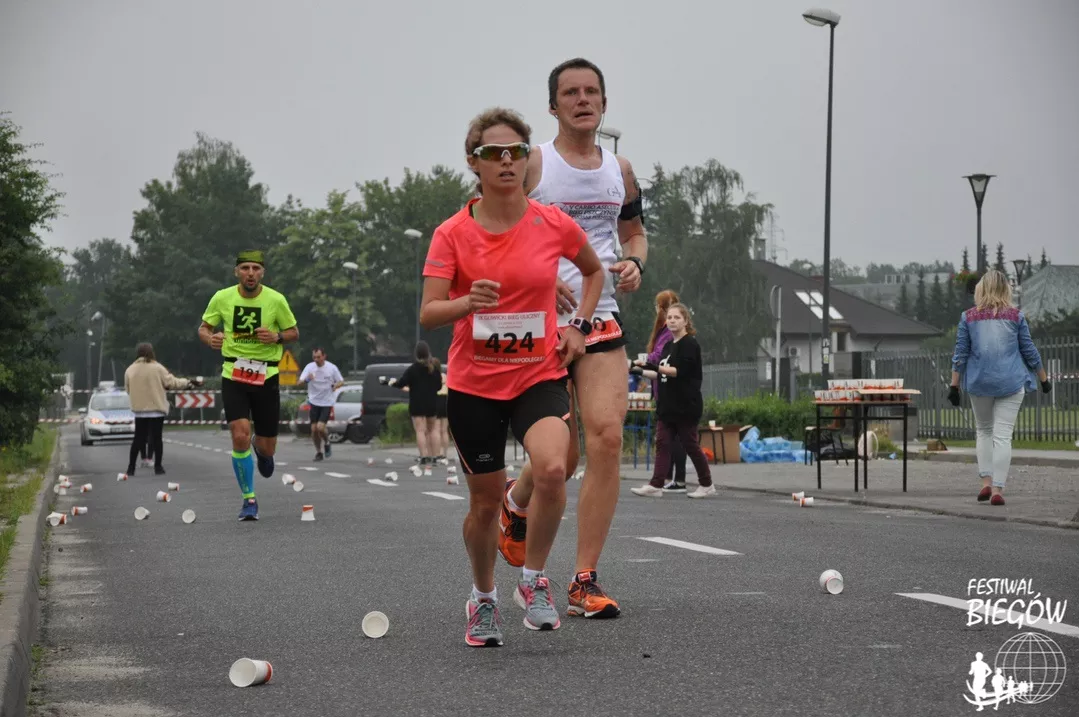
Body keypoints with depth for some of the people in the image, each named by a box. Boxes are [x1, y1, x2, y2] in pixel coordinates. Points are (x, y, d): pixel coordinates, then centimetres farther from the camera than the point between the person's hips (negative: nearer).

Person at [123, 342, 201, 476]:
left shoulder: (129, 370, 0)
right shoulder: (157, 368, -8)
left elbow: (128, 390, 8)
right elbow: (172, 383, -5)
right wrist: (189, 382, 8)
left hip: (139, 410, 3)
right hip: (156, 409, -3)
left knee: (138, 438, 9)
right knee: (156, 437, 3)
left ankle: (131, 468, 6)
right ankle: (158, 467, 4)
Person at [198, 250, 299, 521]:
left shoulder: (276, 300, -5)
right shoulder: (222, 298, -3)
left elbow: (294, 332, 6)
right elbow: (204, 328, 9)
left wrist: (277, 337, -16)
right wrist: (211, 339, -15)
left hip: (266, 376, 0)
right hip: (233, 375, 0)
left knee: (267, 448, 5)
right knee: (240, 436, -18)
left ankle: (261, 449, 46)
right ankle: (249, 500, -1)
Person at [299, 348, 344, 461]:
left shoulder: (331, 368, -6)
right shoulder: (309, 367, -4)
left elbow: (341, 381, 6)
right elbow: (300, 382, -14)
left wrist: (335, 386, -15)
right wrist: (306, 379, -36)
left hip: (327, 403, -2)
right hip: (314, 402, 2)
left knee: (320, 427, -16)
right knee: (314, 429, 0)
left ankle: (327, 443, 14)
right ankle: (318, 452, 18)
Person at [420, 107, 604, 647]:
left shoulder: (554, 224, -2)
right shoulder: (452, 233, -6)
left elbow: (594, 269, 19)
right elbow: (427, 315, -11)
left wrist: (579, 324, 6)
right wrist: (467, 302, -31)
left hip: (539, 376, 0)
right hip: (473, 384, 0)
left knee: (551, 468, -27)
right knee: (486, 500, 8)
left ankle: (533, 581, -5)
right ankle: (483, 598, 35)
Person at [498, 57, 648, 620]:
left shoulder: (619, 170, 12)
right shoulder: (531, 165, -3)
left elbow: (634, 231, 26)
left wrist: (635, 263, 3)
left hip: (601, 319, 4)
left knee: (606, 438, -12)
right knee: (559, 455, -3)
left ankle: (585, 581, -5)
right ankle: (516, 505, 35)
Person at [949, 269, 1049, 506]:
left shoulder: (969, 317, 0)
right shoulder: (1016, 316, 0)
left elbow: (960, 354, 2)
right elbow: (1029, 350, 4)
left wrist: (954, 385, 7)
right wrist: (1044, 379, 16)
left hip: (979, 382, 1)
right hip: (1011, 382, -1)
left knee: (983, 430, 19)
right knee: (1003, 435, 0)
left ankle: (986, 482, 8)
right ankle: (997, 490, -6)